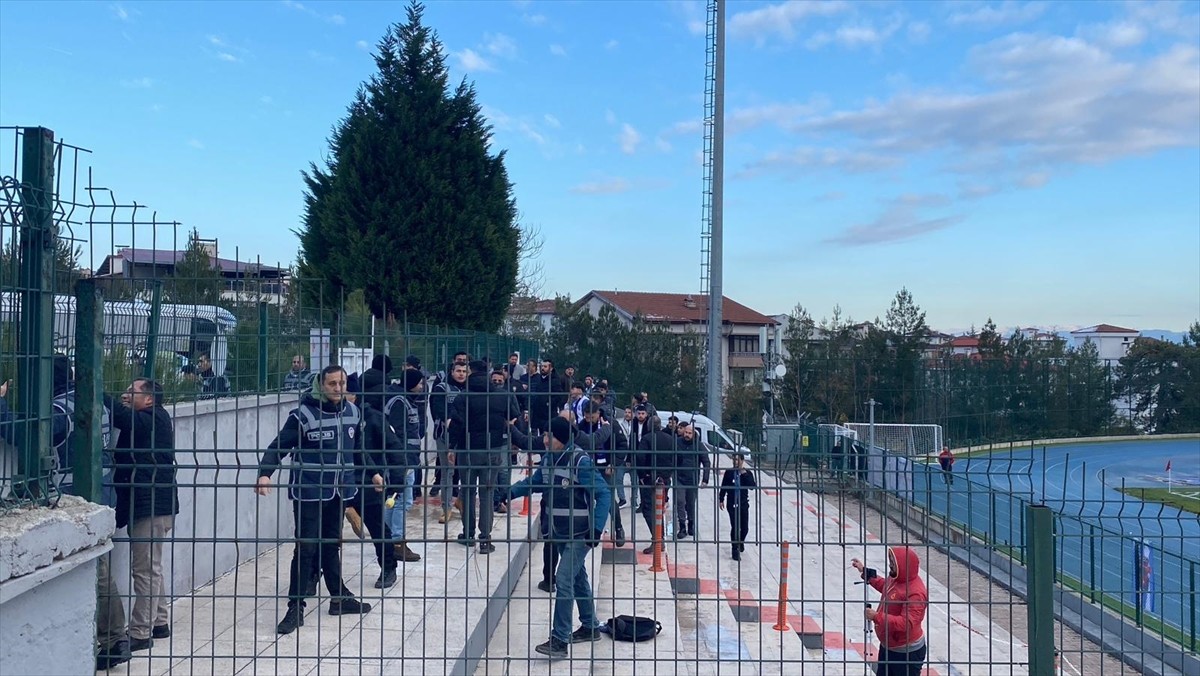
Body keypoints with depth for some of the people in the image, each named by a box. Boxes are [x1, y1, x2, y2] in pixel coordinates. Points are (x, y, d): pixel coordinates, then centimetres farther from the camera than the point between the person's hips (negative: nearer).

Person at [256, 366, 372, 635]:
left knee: (331, 545, 17)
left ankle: (340, 597, 29)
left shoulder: (354, 412, 5)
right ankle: (295, 608, 4)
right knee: (306, 548, -4)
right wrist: (265, 473, -30)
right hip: (308, 493, -5)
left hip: (339, 492, 5)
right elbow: (279, 446, -16)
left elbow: (358, 448, 18)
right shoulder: (304, 414, -14)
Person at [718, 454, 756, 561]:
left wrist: (745, 475, -20)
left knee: (745, 528, 10)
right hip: (732, 504, -2)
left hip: (743, 504, 2)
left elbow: (753, 486, -13)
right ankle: (736, 550, 2)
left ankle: (741, 542, 40)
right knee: (735, 527, -7)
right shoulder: (729, 472, -2)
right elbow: (724, 487, 4)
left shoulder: (748, 473, -1)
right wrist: (721, 500, 3)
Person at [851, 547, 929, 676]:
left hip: (907, 652, -10)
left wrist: (877, 617, -35)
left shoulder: (916, 593, -30)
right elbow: (886, 587, 23)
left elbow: (907, 623, -35)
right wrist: (865, 571, 21)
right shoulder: (895, 579, -1)